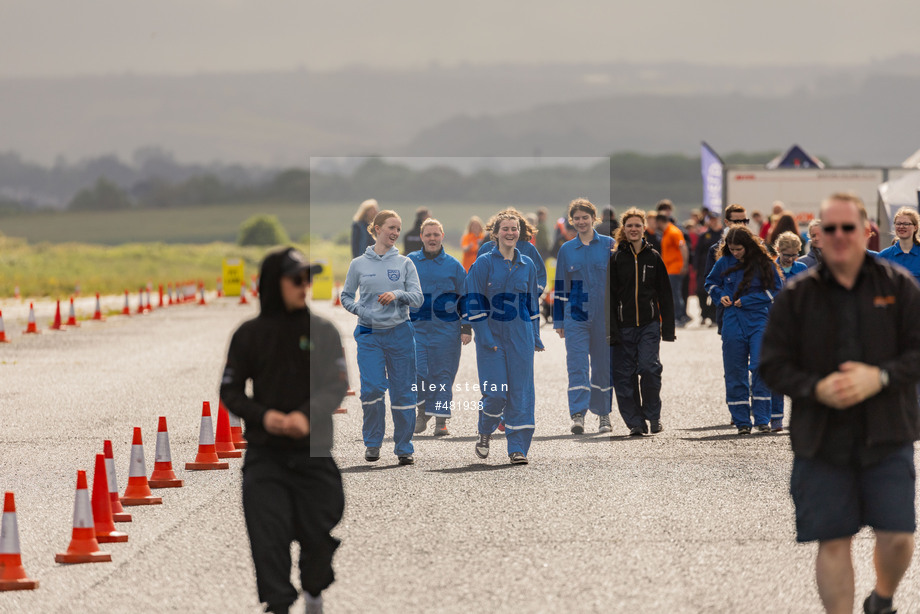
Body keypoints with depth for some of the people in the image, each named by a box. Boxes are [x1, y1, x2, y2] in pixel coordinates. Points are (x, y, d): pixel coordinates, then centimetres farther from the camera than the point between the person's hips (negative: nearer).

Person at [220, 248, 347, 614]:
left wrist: (306, 415, -22)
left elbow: (337, 385, -4)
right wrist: (263, 416, -15)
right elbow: (230, 391, 4)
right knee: (267, 535, -8)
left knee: (317, 531, 7)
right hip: (264, 453, 0)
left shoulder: (323, 332, 2)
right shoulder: (249, 334, 1)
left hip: (313, 450, 0)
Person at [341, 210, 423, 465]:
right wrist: (362, 311, -7)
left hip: (400, 333, 1)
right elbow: (346, 297, 12)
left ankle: (404, 448, 11)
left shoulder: (405, 264, 6)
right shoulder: (358, 264, 6)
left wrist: (397, 295, -20)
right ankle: (372, 442, 7)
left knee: (403, 393, 1)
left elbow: (418, 298, -1)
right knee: (372, 388, -12)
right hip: (369, 335, -1)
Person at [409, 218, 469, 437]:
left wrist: (467, 329, 5)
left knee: (442, 374, 0)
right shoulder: (409, 262, 7)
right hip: (417, 327, 0)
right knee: (417, 372, -10)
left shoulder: (453, 265, 5)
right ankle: (422, 410, 14)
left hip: (446, 328, 0)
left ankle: (441, 421, 5)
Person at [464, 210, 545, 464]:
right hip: (492, 336, -3)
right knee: (496, 393, -8)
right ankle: (484, 432, 21)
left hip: (520, 337, 3)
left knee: (521, 391, -1)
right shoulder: (484, 263, -2)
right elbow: (473, 303, -5)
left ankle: (518, 448, 3)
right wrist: (485, 337, -12)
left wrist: (535, 337, 13)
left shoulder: (527, 265, 10)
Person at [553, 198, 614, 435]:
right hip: (576, 315, 0)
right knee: (577, 364, -11)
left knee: (603, 365, 7)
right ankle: (578, 414, -17)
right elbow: (560, 287, 12)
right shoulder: (566, 250, 8)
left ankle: (603, 413, 19)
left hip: (604, 315, 0)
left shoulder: (609, 246, 4)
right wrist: (559, 321, 9)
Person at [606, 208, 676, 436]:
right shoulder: (616, 259, 4)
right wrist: (612, 330, -6)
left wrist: (668, 328, 4)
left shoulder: (653, 258, 7)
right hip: (624, 326, 1)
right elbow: (609, 296, 2)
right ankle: (635, 423, 10)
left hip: (649, 325, -1)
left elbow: (665, 295, 10)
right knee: (624, 375, -1)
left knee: (648, 367, -16)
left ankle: (653, 416, 1)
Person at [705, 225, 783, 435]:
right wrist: (720, 296, 0)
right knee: (735, 372, 3)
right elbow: (710, 283, 21)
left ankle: (762, 419, -9)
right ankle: (741, 421, 10)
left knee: (760, 367, -14)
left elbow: (777, 290, 1)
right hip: (732, 323, 3)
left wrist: (749, 300, -7)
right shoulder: (724, 264, 5)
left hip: (759, 321, -3)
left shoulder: (764, 264, -2)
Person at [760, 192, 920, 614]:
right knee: (833, 543, 0)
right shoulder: (796, 295, 2)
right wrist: (815, 389, -15)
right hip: (821, 440, 0)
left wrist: (880, 377, -17)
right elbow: (773, 365, 3)